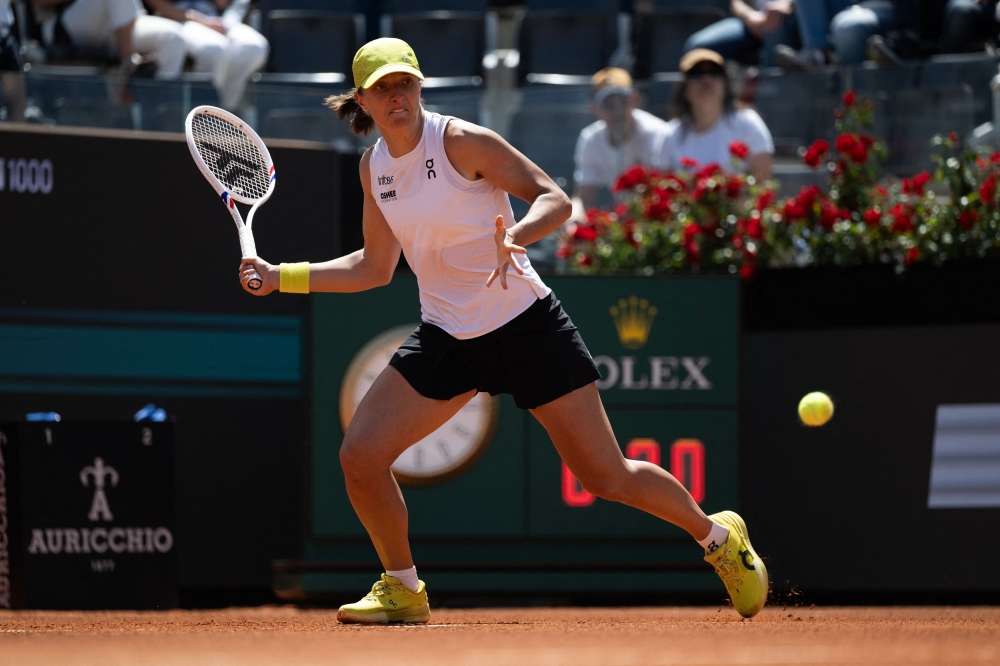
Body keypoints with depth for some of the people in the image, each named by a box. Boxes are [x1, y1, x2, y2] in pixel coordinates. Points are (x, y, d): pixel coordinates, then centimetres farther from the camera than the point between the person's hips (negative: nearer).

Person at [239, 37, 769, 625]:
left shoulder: (463, 141, -14)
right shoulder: (374, 167, 4)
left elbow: (555, 199, -15)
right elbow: (375, 268, 14)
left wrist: (515, 235, -36)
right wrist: (281, 277, 7)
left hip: (526, 325, -5)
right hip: (446, 335, 5)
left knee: (607, 476, -4)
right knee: (360, 457, -8)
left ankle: (720, 537, 20)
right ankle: (403, 591, 13)